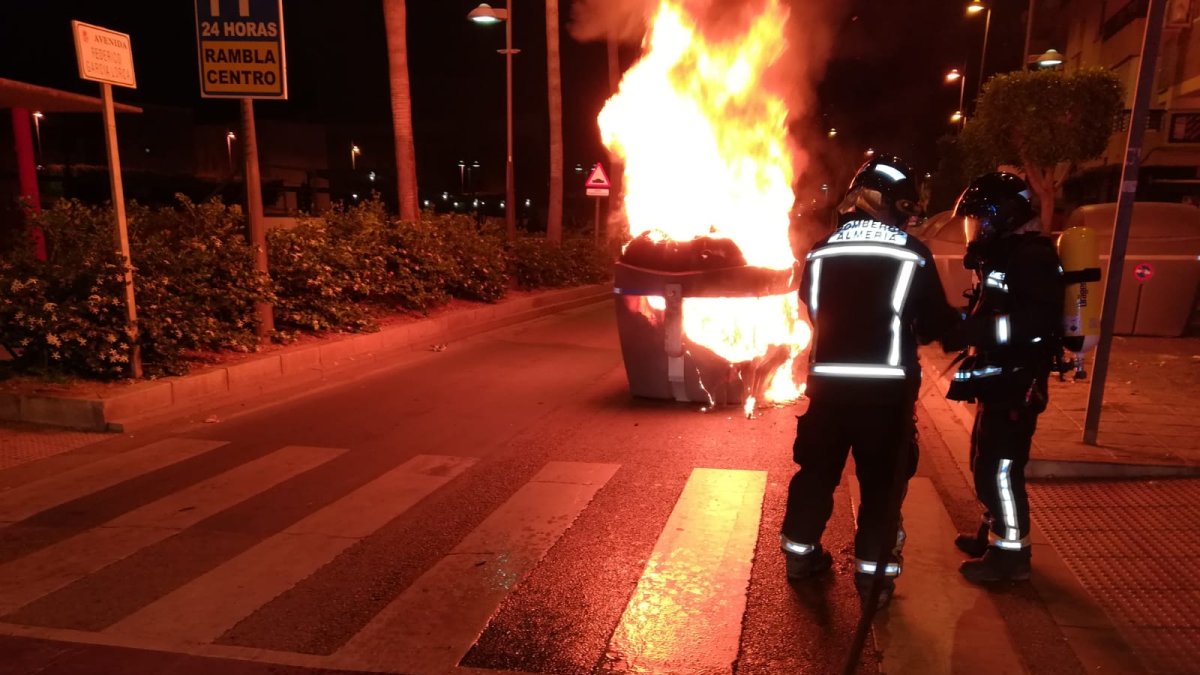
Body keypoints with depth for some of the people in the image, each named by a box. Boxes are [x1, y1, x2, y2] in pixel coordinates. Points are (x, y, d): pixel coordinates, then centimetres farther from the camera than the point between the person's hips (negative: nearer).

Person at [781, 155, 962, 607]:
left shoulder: (821, 251, 1)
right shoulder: (912, 255, -7)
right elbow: (935, 325, -1)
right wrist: (959, 321, 21)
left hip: (828, 380, 3)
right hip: (887, 386, -3)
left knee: (817, 469, 17)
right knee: (882, 480, 10)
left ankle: (801, 552, 30)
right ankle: (873, 570, 18)